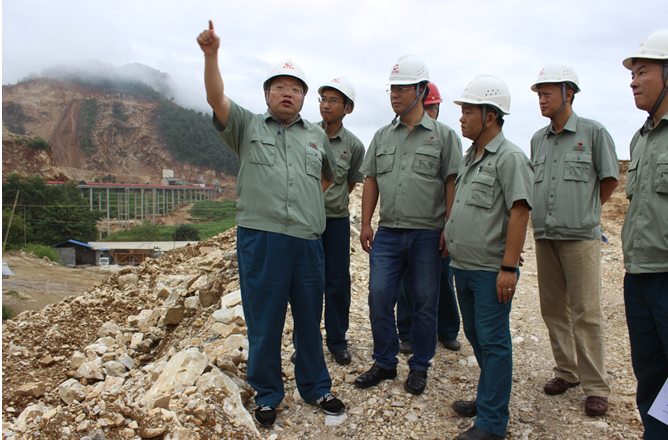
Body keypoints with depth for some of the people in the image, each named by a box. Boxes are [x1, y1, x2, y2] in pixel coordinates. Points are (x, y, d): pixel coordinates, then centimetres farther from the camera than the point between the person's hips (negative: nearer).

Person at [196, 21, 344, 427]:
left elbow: (329, 175, 32)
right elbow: (217, 98, -6)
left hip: (308, 241, 3)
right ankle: (267, 395, 25)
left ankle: (316, 388, 30)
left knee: (310, 320, 13)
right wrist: (211, 54, -20)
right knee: (263, 321, 6)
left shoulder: (317, 135, 19)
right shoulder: (248, 126, 11)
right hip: (260, 239, -2)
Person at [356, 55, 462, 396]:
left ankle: (419, 367, 23)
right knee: (378, 297, 1)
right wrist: (366, 224, 6)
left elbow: (452, 183, -3)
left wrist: (449, 228, -9)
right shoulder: (382, 136, 12)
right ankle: (384, 363, 19)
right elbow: (371, 181, 12)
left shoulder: (443, 135, 1)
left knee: (425, 303, 6)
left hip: (427, 235, -3)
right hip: (388, 233, 3)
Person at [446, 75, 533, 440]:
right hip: (464, 266, 9)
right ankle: (487, 398, 35)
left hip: (491, 270, -8)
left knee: (493, 341, 0)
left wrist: (508, 267, -21)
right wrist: (449, 235, 16)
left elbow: (519, 213, -18)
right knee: (476, 336, 18)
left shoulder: (509, 157, -12)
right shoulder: (470, 156, 14)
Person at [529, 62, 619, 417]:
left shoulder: (593, 132, -2)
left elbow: (609, 180, 4)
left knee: (586, 313, -2)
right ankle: (567, 372, 26)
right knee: (553, 309, 11)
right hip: (544, 237, 5)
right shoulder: (537, 139, 13)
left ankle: (596, 387, 10)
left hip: (580, 237, -5)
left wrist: (585, 212, 10)